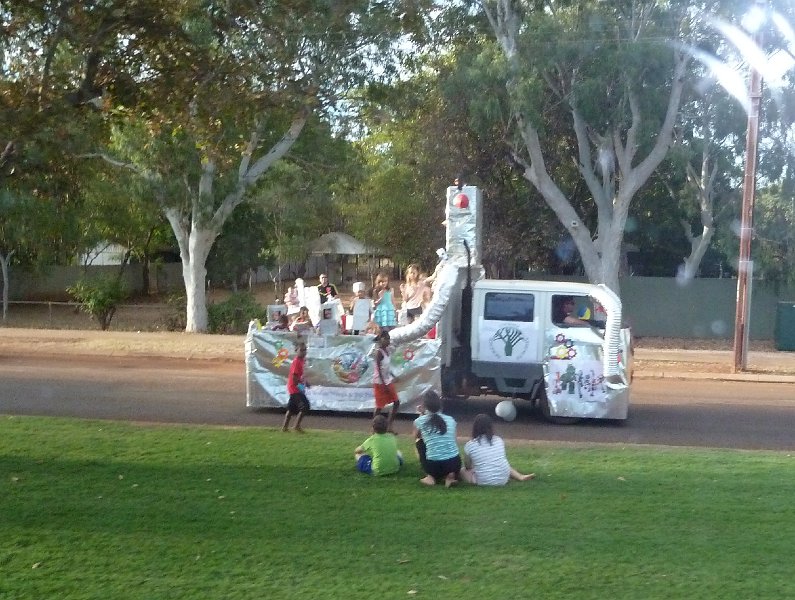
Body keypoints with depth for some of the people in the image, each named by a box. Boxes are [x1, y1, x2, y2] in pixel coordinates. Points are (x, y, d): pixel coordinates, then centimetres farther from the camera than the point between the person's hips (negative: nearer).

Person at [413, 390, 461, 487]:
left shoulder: (420, 421, 1)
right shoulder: (450, 420, 8)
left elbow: (416, 438, 23)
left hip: (434, 466, -1)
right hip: (455, 464, 1)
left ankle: (431, 476, 16)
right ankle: (450, 475, 6)